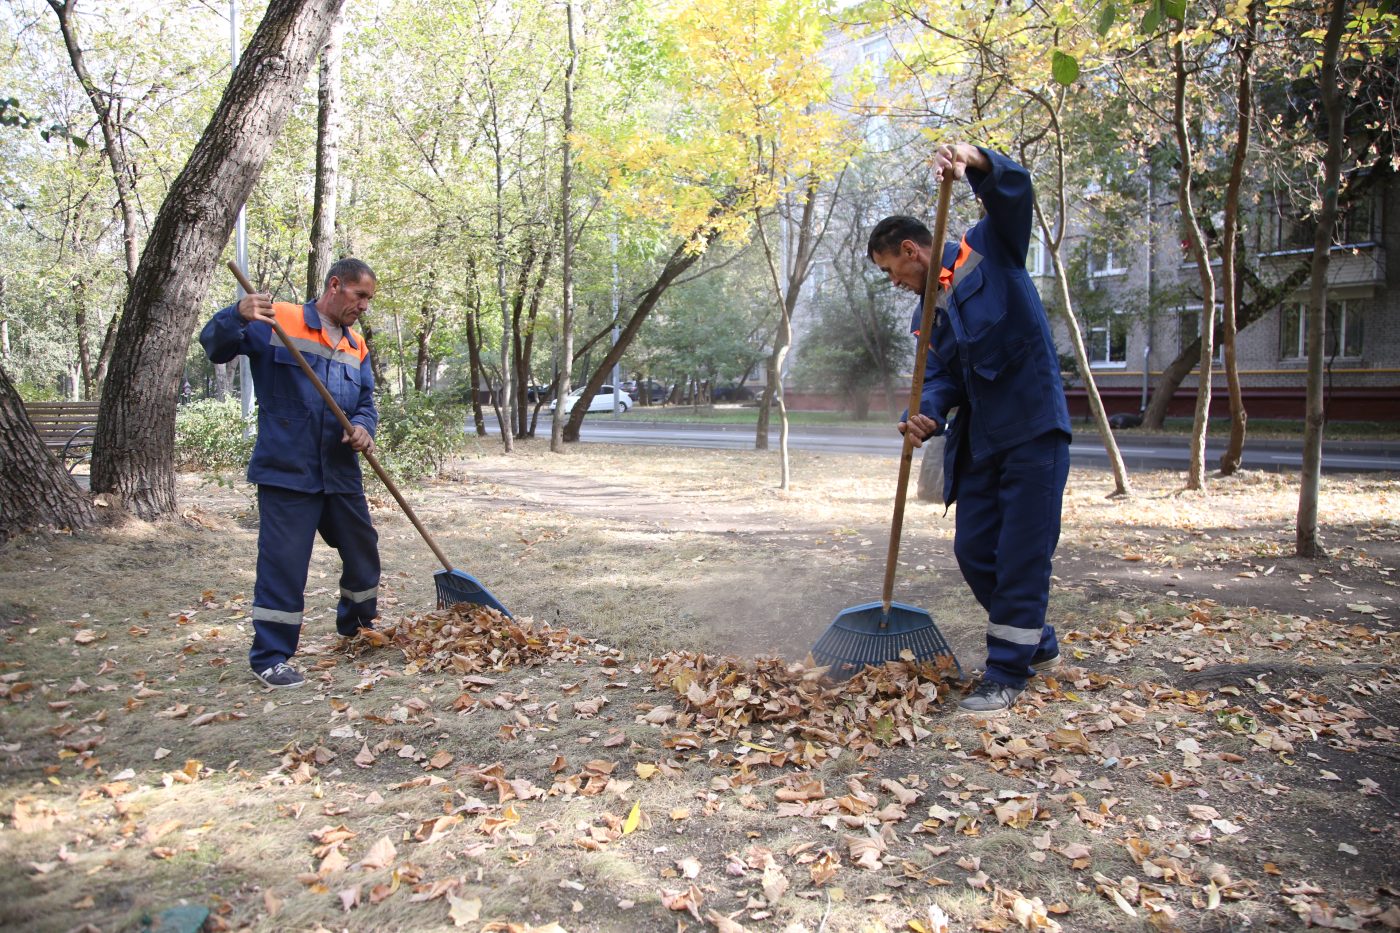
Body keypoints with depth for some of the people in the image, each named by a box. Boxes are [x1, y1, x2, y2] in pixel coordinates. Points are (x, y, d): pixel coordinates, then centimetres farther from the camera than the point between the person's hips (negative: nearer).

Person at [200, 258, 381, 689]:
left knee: (363, 551, 17)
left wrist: (363, 427, -11)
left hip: (341, 474, 7)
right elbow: (215, 346, -8)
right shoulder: (276, 320, -3)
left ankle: (357, 629, 40)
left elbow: (366, 404, 13)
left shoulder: (357, 347, 13)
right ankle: (270, 657, 9)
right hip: (287, 472, -6)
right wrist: (238, 315, -30)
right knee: (283, 564, -5)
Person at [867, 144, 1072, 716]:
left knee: (1022, 555, -5)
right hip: (980, 442, 8)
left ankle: (1007, 675, 5)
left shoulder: (989, 250, 0)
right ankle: (1037, 646, 31)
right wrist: (926, 416, -19)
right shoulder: (929, 314, 15)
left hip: (1034, 431, -7)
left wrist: (977, 163, -37)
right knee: (973, 550, 10)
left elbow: (1014, 193, -17)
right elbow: (941, 377, 3)